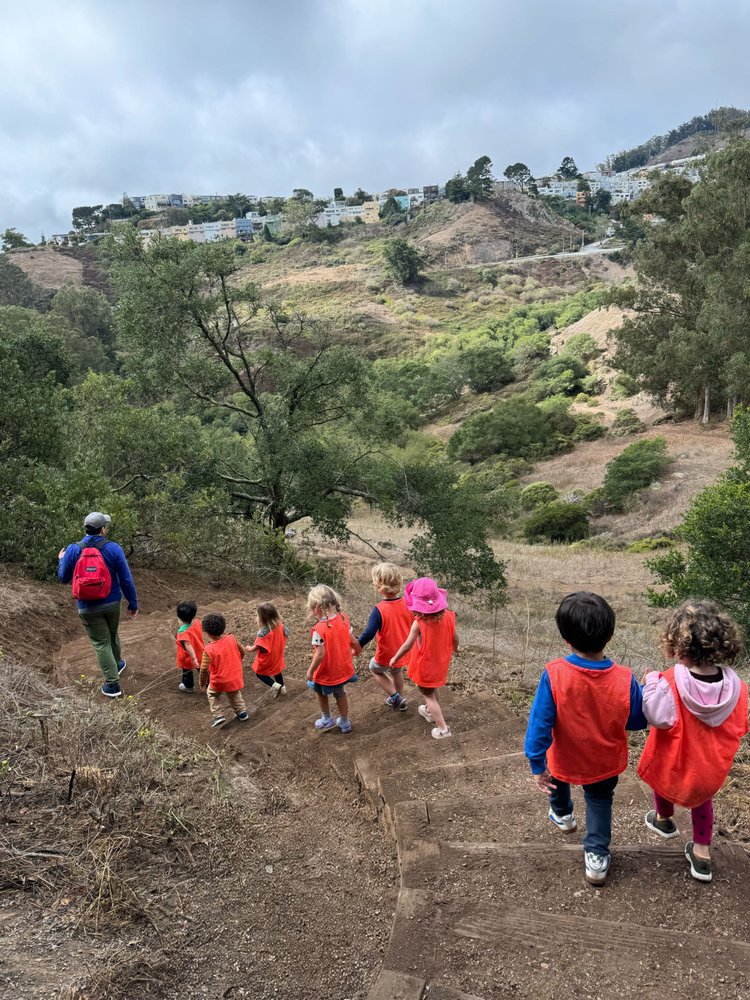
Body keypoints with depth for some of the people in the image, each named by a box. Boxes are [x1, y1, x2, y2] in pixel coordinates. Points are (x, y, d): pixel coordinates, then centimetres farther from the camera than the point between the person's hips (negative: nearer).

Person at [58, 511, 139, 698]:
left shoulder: (73, 550, -11)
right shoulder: (113, 548, -14)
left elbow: (63, 578, 3)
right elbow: (126, 579, -10)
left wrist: (61, 560, 22)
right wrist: (133, 603, 1)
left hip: (88, 607, -1)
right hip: (112, 603, 1)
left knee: (101, 643, 7)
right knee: (112, 634, 26)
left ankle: (113, 684, 7)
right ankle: (117, 664, 49)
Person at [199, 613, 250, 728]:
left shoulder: (209, 650, -23)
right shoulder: (232, 639, -13)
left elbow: (204, 669, -20)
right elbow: (242, 651, 2)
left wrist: (202, 684, -4)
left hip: (218, 682, -3)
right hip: (235, 678, 3)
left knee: (212, 694, 26)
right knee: (235, 695, 31)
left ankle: (218, 715, 19)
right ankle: (242, 712, 37)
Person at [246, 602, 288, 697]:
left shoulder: (264, 631, -33)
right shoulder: (280, 626, -11)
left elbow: (258, 646, -31)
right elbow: (285, 636, 4)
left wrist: (250, 649, -12)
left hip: (266, 659, -7)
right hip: (277, 656, 7)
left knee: (260, 673, 12)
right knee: (277, 670, 28)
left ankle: (275, 685, -3)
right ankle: (282, 687, 41)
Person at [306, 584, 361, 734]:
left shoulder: (319, 629, -31)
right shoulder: (343, 618, -13)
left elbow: (320, 654, -29)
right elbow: (352, 640, -3)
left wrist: (310, 671, -15)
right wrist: (357, 650, 18)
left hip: (326, 671, -5)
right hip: (343, 667, 5)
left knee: (321, 692, 26)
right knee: (340, 693, 28)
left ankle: (327, 720, 41)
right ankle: (344, 722, 42)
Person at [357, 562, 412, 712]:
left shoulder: (379, 610, -29)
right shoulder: (407, 603, -14)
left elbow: (369, 634, -28)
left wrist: (358, 645, -12)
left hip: (386, 655, -5)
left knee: (374, 668, 28)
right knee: (396, 672, 34)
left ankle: (395, 696, 21)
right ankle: (399, 700, 51)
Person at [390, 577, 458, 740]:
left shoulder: (419, 623, -30)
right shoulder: (448, 616, -17)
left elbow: (407, 645, -21)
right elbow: (454, 638, -3)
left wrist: (395, 658, -4)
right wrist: (455, 648, 21)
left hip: (425, 667, -5)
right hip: (440, 663, 6)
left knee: (428, 695, 13)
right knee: (433, 690, 31)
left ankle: (443, 728, 14)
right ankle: (431, 712, 54)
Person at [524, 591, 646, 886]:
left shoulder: (554, 675, -34)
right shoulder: (624, 680, -28)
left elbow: (539, 724, -26)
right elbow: (638, 721, -11)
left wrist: (537, 765, -13)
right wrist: (643, 692, 7)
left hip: (565, 760, 0)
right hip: (605, 763, 0)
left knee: (557, 778, 34)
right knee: (599, 801, 30)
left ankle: (562, 814, 61)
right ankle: (596, 857, 32)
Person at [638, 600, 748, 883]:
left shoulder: (672, 682, -34)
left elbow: (658, 717, -35)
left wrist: (651, 682, -24)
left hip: (673, 765, -2)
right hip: (710, 770, 3)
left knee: (662, 780, 32)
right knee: (702, 800, 32)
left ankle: (663, 820, 57)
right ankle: (702, 852, 39)